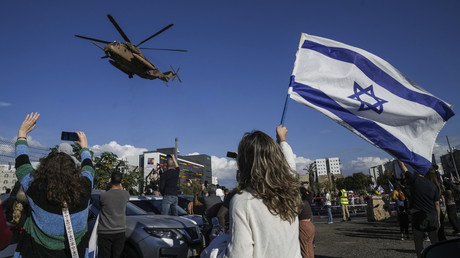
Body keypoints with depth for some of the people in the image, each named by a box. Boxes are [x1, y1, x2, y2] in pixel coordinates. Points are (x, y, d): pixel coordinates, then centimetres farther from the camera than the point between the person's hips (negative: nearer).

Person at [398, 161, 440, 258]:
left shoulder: (414, 180, -7)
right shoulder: (433, 185, 8)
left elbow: (402, 165, 2)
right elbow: (437, 204, 9)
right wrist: (438, 219, 16)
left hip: (419, 216, -5)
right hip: (432, 216, 5)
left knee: (418, 243, 2)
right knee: (435, 242, 17)